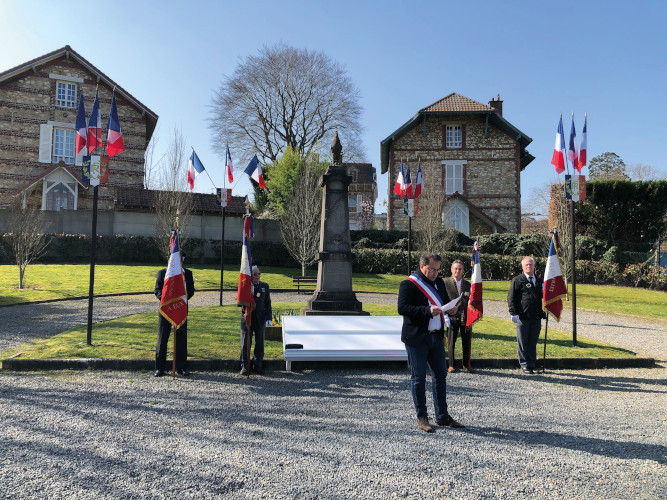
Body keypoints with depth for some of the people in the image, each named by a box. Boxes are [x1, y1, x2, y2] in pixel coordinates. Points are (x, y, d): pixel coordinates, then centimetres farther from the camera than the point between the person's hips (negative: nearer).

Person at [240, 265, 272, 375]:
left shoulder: (264, 286, 5)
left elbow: (268, 303, 7)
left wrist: (268, 318, -1)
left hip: (260, 320, 2)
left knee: (259, 344, 8)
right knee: (245, 344, 5)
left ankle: (257, 365, 21)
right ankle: (244, 366, 14)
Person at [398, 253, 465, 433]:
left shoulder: (439, 282, 13)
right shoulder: (408, 284, -10)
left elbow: (445, 301, 24)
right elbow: (402, 308, -19)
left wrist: (450, 308, 0)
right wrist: (427, 310, -27)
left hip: (436, 336, 7)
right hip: (416, 338, -7)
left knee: (440, 374, 11)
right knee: (418, 377, 3)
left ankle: (442, 416, 24)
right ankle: (422, 417, 14)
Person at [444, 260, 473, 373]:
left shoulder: (467, 284, 10)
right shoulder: (446, 283, -1)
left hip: (466, 317, 3)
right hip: (452, 317, -3)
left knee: (467, 342, 8)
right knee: (451, 342, 4)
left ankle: (466, 364, 22)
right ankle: (451, 365, 15)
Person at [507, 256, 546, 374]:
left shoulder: (539, 281, 17)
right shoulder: (517, 280, 0)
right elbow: (511, 298, -4)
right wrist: (513, 313, -12)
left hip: (536, 318, 5)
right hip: (522, 317, -4)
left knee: (533, 343, 10)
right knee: (523, 342, 2)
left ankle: (532, 365, 18)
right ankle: (524, 365, 11)